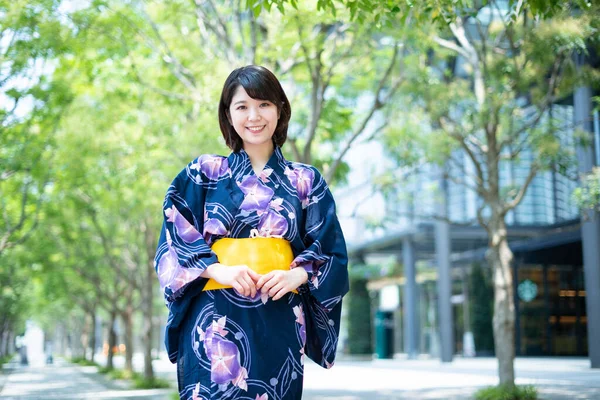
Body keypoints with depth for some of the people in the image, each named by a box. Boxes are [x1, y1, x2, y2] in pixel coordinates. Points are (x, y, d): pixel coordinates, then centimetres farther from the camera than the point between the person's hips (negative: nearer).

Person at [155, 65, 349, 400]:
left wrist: (297, 275, -11)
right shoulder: (203, 174, 7)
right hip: (216, 323, -1)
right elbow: (174, 243, 3)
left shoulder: (305, 181, 10)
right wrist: (218, 270, -14)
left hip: (279, 325, 1)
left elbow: (331, 252, 8)